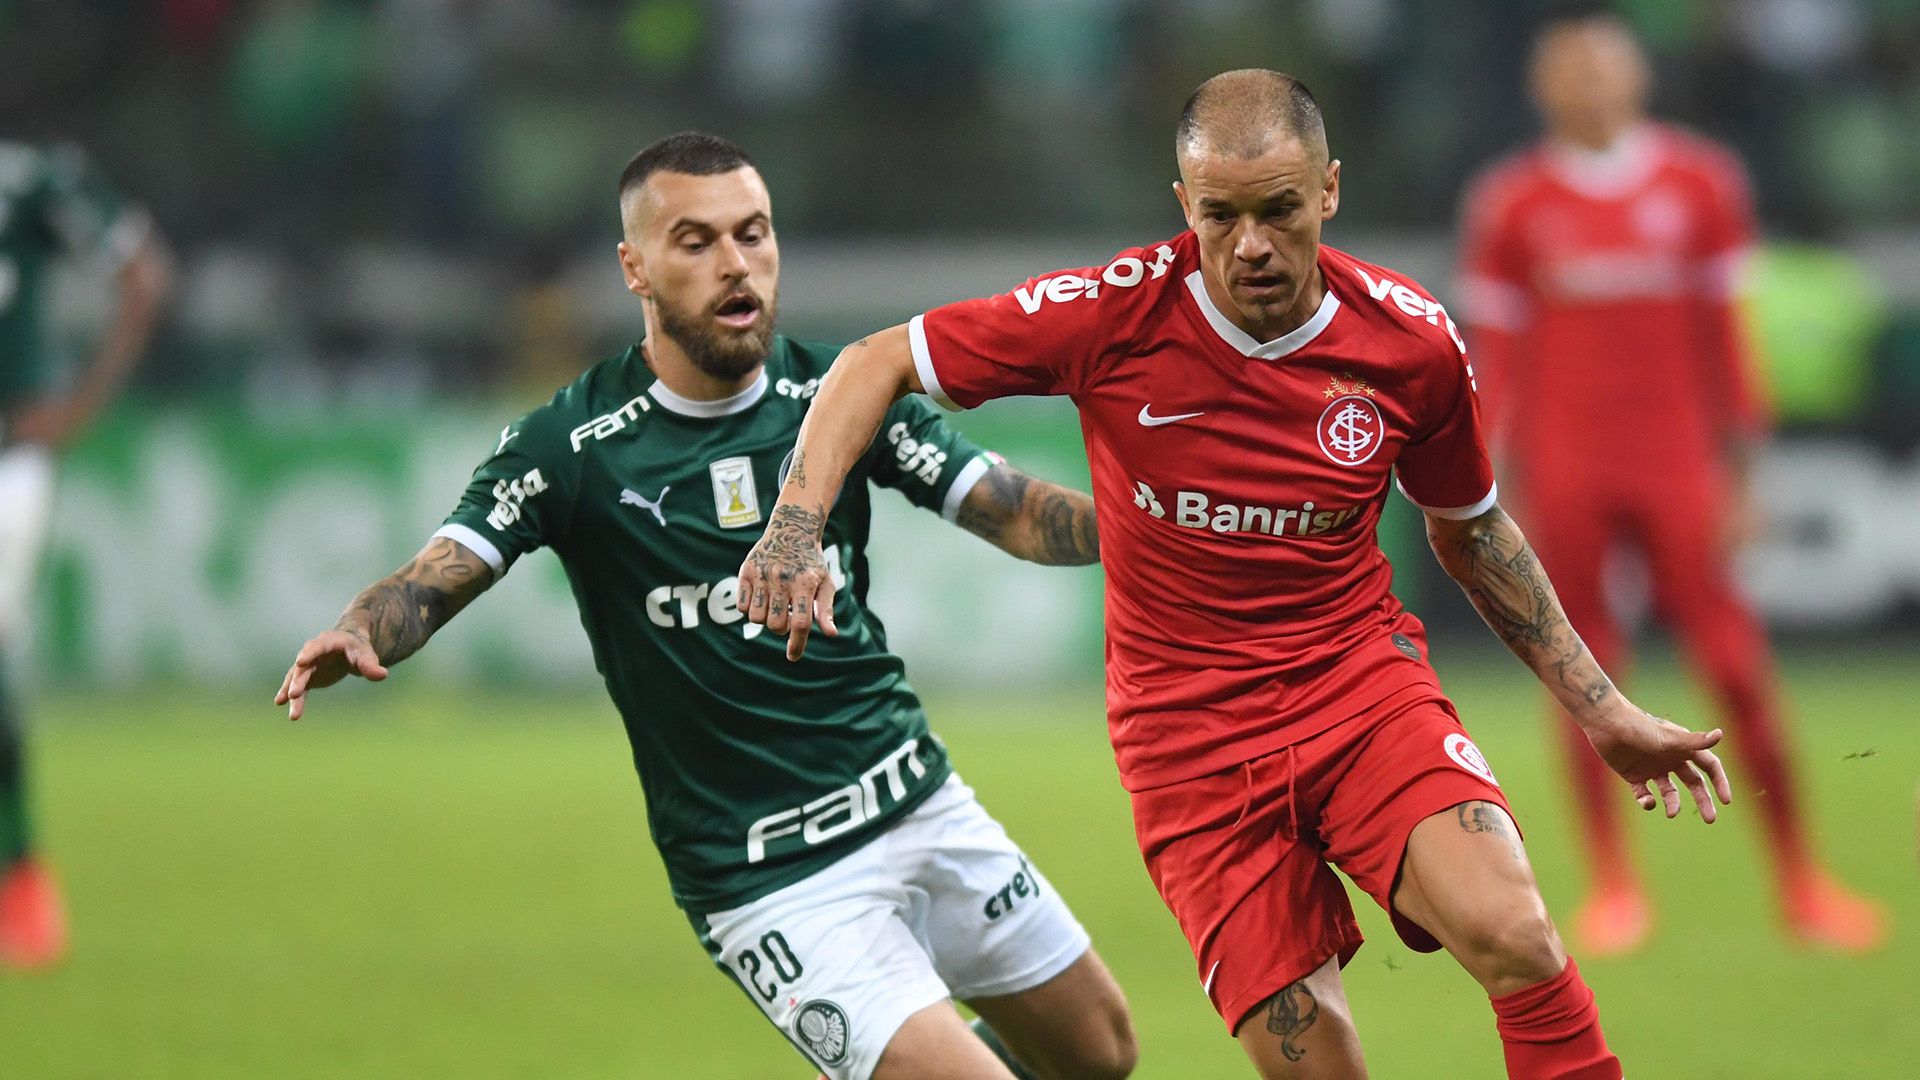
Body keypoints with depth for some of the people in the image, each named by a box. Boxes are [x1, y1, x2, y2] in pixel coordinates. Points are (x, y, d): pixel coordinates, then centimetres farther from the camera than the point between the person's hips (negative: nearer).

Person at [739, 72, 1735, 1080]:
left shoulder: (1412, 340, -7)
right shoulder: (1118, 310, -13)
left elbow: (1469, 531, 13)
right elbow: (877, 365, -3)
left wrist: (1600, 709, 13)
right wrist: (795, 529, -18)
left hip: (1362, 680, 1)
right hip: (1188, 726, -1)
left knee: (1509, 933, -28)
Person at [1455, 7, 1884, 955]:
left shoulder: (1701, 185, 5)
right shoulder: (1510, 204, 4)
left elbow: (1722, 338, 8)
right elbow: (1495, 354, 7)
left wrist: (1740, 474, 6)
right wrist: (1494, 489, 3)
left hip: (1677, 467, 0)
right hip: (1565, 473, 0)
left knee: (1738, 670, -5)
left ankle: (1799, 883, 3)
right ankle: (1611, 887, 9)